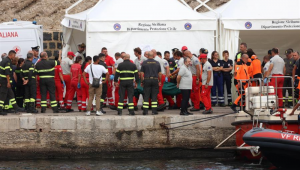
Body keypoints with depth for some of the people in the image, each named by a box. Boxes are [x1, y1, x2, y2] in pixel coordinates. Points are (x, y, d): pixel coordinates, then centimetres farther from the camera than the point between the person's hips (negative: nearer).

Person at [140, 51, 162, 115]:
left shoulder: (144, 63, 0)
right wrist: (160, 81, 15)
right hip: (155, 80, 1)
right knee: (154, 96, 4)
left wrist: (142, 81, 8)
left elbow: (142, 73, -1)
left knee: (146, 96, 2)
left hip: (147, 80, -1)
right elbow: (159, 73, 5)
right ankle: (154, 111, 2)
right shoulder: (157, 63, 3)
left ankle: (145, 111, -1)